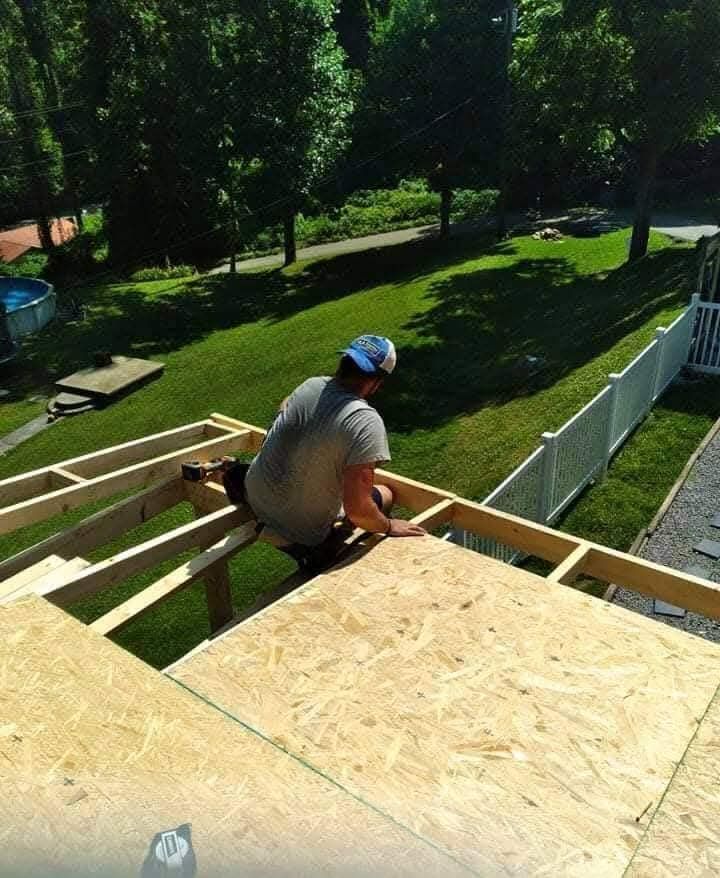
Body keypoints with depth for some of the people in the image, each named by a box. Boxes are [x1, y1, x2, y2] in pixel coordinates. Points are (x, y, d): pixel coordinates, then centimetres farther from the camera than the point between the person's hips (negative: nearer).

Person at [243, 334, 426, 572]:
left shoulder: (311, 385, -7)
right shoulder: (366, 421, -27)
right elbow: (357, 510, -30)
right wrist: (389, 527, -9)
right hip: (298, 537, -6)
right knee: (384, 495, 14)